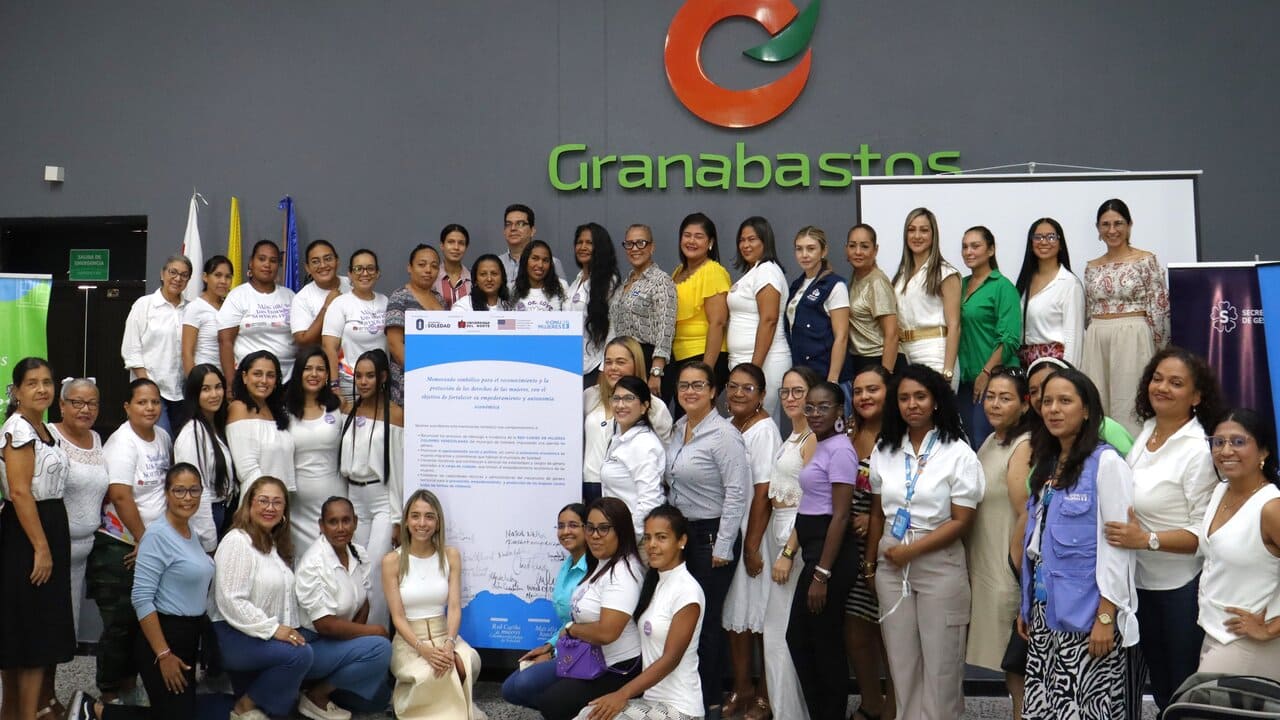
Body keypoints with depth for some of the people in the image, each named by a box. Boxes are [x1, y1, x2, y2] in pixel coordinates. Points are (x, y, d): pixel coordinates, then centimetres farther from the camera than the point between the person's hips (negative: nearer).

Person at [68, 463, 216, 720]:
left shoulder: (191, 531, 8)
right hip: (164, 635, -9)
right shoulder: (158, 535, -17)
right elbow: (142, 599, -21)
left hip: (190, 637, 9)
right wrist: (163, 655, -22)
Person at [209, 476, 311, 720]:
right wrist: (273, 629, -21)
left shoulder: (276, 545, 16)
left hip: (265, 637, 9)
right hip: (234, 636, -9)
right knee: (301, 654, -26)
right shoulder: (237, 541, -13)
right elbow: (231, 602, -21)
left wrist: (291, 629, 6)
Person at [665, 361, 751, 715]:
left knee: (705, 619, -2)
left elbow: (737, 493, -17)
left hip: (711, 536, -7)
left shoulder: (724, 434, -14)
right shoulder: (678, 429, 9)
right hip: (681, 533, 7)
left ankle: (709, 701, 11)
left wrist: (723, 547, -16)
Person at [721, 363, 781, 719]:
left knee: (759, 612, 2)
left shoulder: (764, 430, -12)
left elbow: (763, 493, -16)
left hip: (755, 533, -7)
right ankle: (742, 688, 21)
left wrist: (752, 546, -16)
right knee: (734, 610, 11)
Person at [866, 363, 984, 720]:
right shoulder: (884, 450, 6)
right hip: (891, 568, 4)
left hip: (939, 567, -4)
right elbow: (877, 513, 11)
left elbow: (961, 521, -10)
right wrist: (870, 563, 8)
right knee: (901, 660, 10)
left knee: (940, 662, 4)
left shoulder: (958, 453, -7)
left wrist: (911, 551, -14)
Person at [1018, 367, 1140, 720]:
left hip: (1086, 615, -7)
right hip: (1045, 613, 7)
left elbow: (1116, 544, -13)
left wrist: (1106, 618, -17)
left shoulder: (1106, 463, -9)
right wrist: (1027, 607, 14)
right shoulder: (1047, 463, 13)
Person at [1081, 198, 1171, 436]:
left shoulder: (1147, 261, -1)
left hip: (1132, 339, -4)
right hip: (1096, 342, 5)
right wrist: (1090, 343, 13)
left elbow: (1159, 310, -2)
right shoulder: (1092, 267, 13)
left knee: (1129, 407, -5)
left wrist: (1158, 352, -3)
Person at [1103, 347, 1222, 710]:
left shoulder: (1199, 450, -19)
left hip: (1183, 586, -7)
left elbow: (1206, 531, -22)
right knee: (1158, 681, 22)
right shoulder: (1145, 432, 2)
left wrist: (1147, 539, -29)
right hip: (1142, 581, 7)